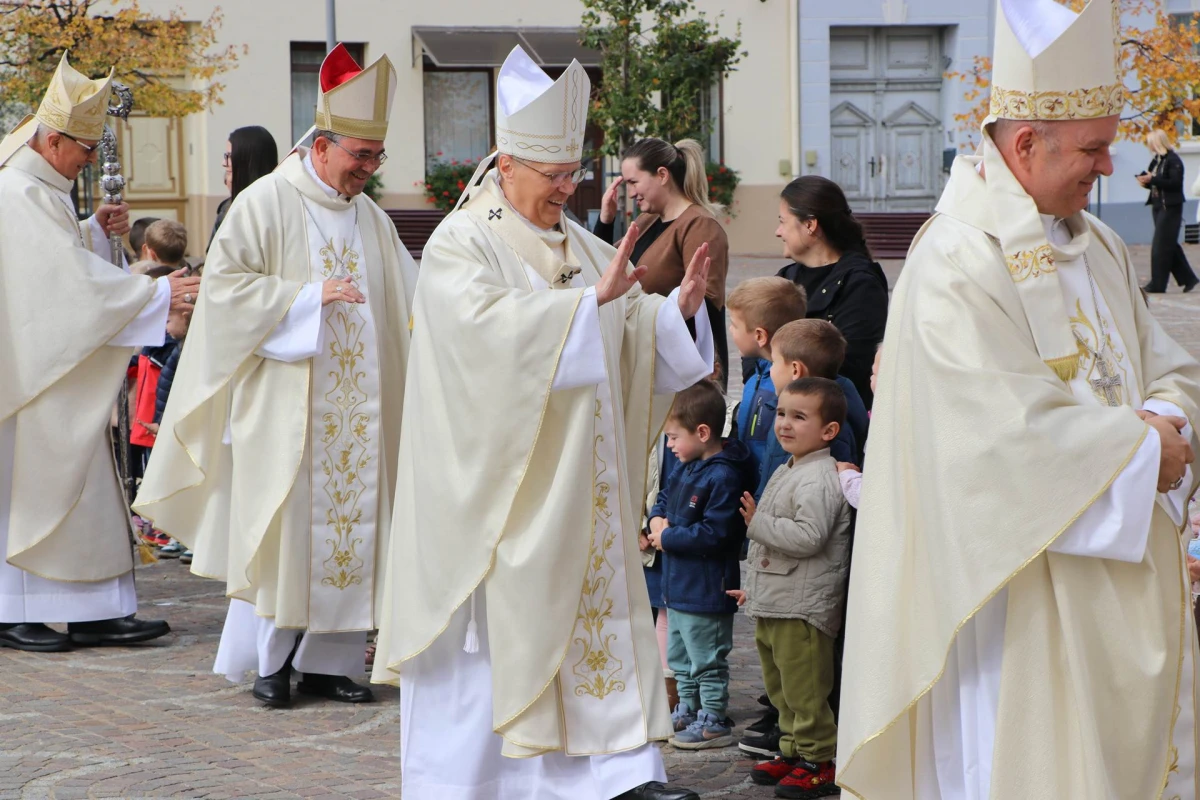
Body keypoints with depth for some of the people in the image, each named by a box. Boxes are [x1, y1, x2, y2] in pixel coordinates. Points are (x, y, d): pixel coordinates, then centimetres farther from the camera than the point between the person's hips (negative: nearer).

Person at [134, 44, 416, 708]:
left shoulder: (371, 219, 14)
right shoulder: (267, 204, -5)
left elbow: (410, 299, 17)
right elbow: (225, 282, -10)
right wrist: (307, 297, -17)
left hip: (357, 413, 6)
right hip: (283, 404, -6)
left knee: (349, 523, 4)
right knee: (283, 524, -4)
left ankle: (327, 659, 12)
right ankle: (271, 661, 7)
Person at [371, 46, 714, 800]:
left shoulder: (579, 245, 13)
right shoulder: (460, 245, -10)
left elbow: (633, 333, 9)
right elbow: (491, 325, -27)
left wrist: (678, 306, -12)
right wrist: (592, 298, -33)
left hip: (573, 485, 7)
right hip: (495, 481, -6)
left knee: (594, 602, 2)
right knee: (488, 622, 0)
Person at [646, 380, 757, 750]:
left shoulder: (723, 477, -22)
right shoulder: (687, 466, 7)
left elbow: (714, 534, -26)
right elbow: (665, 495, 23)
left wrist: (669, 537, -18)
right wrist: (657, 518, 1)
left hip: (707, 589, -10)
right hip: (679, 583, 10)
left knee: (707, 657, 0)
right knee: (680, 654, 21)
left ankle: (713, 720, 9)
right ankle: (687, 710, 34)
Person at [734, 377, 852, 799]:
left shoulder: (819, 479, -16)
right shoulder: (785, 472, 16)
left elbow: (808, 537, -27)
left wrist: (758, 523, -20)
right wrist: (755, 586, 27)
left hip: (802, 607, -10)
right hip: (772, 603, 10)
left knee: (804, 691, -5)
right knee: (781, 688, 17)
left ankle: (820, 761, 3)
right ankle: (793, 752, 27)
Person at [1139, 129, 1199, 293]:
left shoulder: (1173, 160, -13)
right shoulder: (1157, 160, 13)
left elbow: (1175, 183, -22)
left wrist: (1152, 179, -22)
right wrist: (1146, 181, -2)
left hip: (1170, 207, -9)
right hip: (1158, 206, 9)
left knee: (1161, 247, -7)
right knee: (1169, 245, 12)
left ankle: (1157, 284, -3)